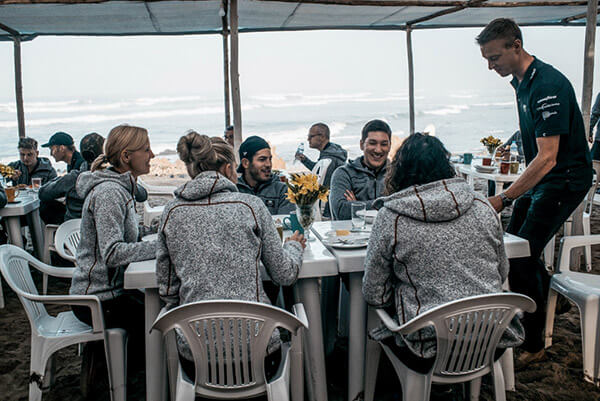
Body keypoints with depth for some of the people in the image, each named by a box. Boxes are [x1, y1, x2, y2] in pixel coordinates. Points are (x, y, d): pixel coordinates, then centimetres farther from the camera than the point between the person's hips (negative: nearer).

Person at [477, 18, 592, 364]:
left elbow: (548, 158, -29)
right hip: (540, 178, 10)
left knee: (523, 258, -11)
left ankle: (534, 345, 5)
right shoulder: (522, 81, 6)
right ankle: (549, 299, 36)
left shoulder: (548, 85, -24)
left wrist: (504, 199, -33)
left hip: (564, 180, -9)